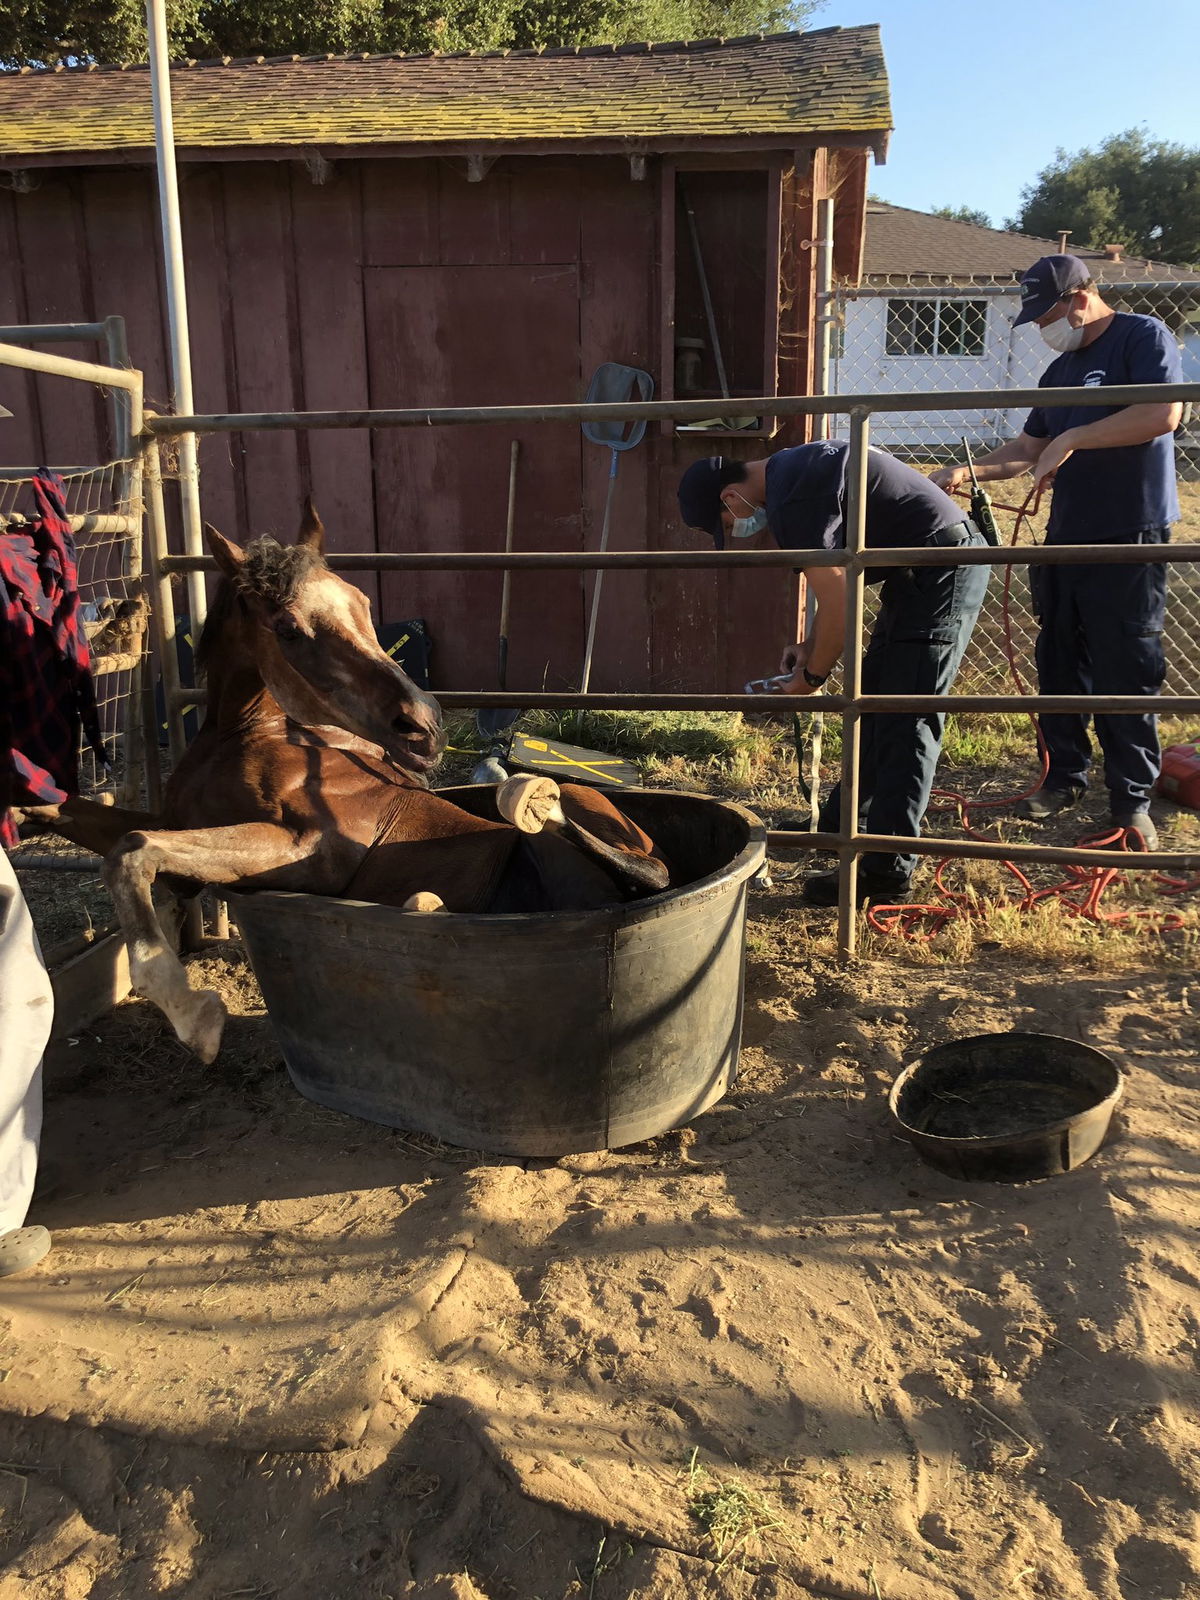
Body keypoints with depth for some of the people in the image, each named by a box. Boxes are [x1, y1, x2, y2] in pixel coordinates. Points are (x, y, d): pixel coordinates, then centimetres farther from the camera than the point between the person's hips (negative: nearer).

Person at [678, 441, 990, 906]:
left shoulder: (791, 500, -21)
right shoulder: (789, 471, 12)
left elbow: (837, 603, -20)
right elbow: (837, 583, 19)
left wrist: (813, 675, -6)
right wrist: (810, 646, 14)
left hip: (943, 569, -11)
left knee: (906, 722, -10)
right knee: (874, 698, 18)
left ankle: (887, 873, -5)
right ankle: (840, 824, 32)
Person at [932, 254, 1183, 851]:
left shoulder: (1143, 337, -5)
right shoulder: (1060, 371, 18)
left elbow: (1162, 414, -20)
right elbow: (1028, 448, 19)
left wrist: (1072, 438, -18)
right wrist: (967, 471, 4)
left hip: (1130, 538, -7)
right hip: (1066, 536, 8)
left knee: (1127, 671, -3)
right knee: (1060, 664, 10)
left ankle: (1132, 799, 7)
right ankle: (1065, 778, 22)